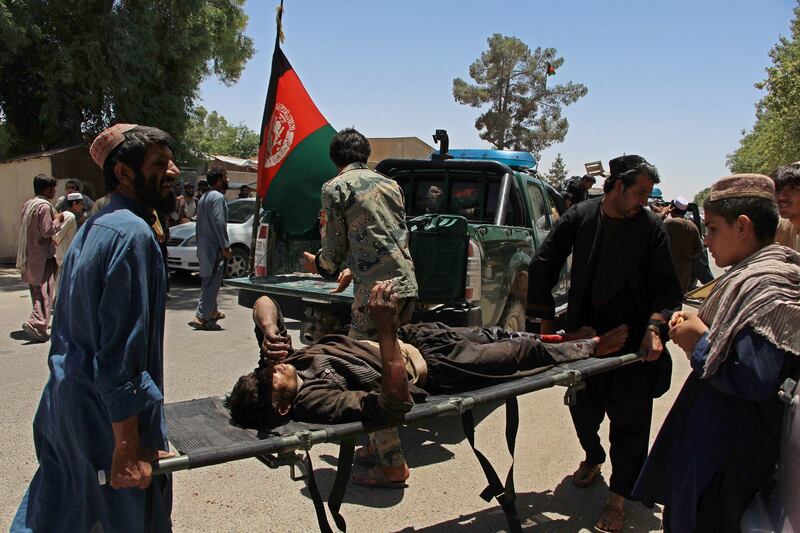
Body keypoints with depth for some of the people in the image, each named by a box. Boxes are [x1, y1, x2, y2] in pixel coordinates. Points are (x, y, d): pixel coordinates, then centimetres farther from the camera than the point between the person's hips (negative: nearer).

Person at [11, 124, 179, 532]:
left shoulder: (90, 228, 11)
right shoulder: (132, 234, -20)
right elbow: (121, 351, -24)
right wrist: (128, 447, -22)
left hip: (63, 403, 10)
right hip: (108, 416, -10)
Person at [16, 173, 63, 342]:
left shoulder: (27, 205, 14)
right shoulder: (44, 206, -14)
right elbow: (47, 231, -19)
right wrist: (57, 220, -5)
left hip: (28, 256, 9)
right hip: (42, 256, -9)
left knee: (36, 290, 17)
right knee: (45, 291, -10)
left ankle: (38, 321, 26)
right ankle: (36, 323, -21)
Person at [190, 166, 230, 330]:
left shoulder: (204, 197, 19)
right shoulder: (218, 197, -12)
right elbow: (219, 222, -21)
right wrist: (225, 246, -19)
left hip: (203, 245, 10)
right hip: (214, 246, -10)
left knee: (208, 279, 19)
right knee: (212, 281, -9)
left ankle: (212, 312, 30)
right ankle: (201, 317, -12)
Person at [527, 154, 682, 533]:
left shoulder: (650, 226, -5)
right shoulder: (579, 217, -3)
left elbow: (667, 287, -4)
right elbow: (543, 265, 2)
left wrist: (656, 327, -20)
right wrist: (546, 320, 1)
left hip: (632, 340, -2)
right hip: (584, 332, 2)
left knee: (629, 419, 2)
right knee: (583, 406, 16)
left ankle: (619, 495, 19)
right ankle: (593, 458, 45)